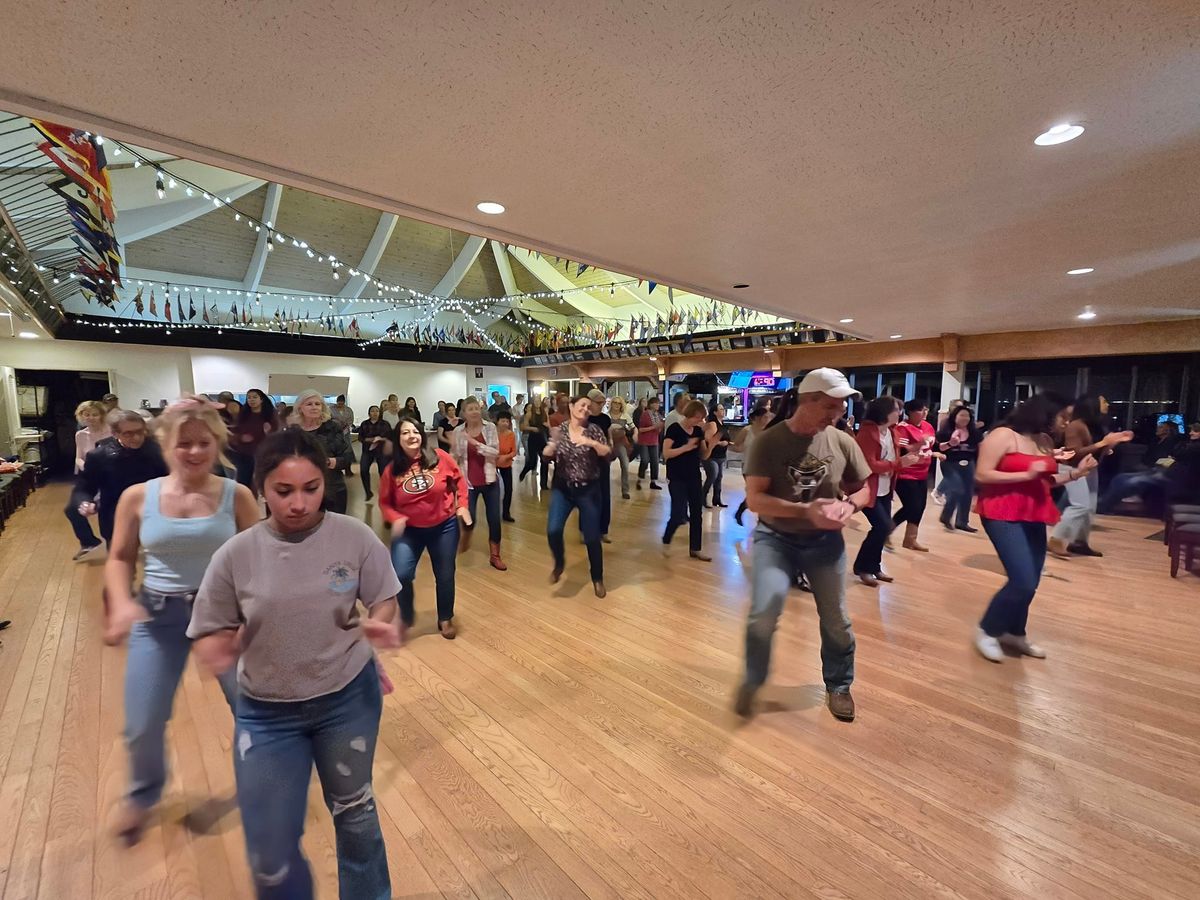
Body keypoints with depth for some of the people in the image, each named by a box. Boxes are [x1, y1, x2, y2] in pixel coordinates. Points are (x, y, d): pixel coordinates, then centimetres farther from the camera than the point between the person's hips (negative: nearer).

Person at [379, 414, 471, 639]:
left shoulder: (439, 457, -12)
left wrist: (462, 505, -6)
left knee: (445, 576, 12)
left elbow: (459, 480, 1)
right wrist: (395, 518, -17)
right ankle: (406, 612, 17)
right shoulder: (392, 470, -9)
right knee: (400, 575, -16)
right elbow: (385, 502, 1)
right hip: (409, 530, 0)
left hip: (444, 526, 0)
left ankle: (446, 619, 36)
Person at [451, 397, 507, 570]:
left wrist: (475, 442, -23)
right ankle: (467, 532, 34)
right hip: (468, 481, 0)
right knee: (469, 518, -5)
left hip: (489, 480, 1)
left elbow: (495, 452, -14)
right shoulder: (458, 431, -3)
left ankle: (495, 556, 20)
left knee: (494, 519, 4)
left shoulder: (490, 427, -5)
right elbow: (454, 458, 2)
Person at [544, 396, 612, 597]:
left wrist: (591, 442, -26)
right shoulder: (559, 429, 1)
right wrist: (554, 443, -23)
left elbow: (608, 453, -10)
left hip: (588, 490, -1)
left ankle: (597, 579, 27)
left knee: (592, 537, 5)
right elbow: (545, 455, -4)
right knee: (553, 530, -15)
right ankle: (559, 563, 17)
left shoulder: (593, 430, -3)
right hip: (562, 488, 1)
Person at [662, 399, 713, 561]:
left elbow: (704, 456, 9)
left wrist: (711, 444, -9)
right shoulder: (674, 428, -11)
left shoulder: (699, 431, 7)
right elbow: (666, 453, -17)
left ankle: (695, 549, 20)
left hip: (694, 477, 6)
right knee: (678, 514, -8)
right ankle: (665, 541, 19)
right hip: (677, 478, -6)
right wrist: (686, 447, -23)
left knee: (697, 513, 8)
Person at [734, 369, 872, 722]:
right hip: (775, 537, -3)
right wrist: (805, 511, -31)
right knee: (764, 612, -17)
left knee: (836, 620, 15)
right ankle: (752, 680, 13)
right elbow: (755, 499, -20)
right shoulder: (768, 442, -16)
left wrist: (850, 504, -16)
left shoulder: (843, 443, -6)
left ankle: (838, 686, 43)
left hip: (825, 541, 4)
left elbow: (864, 489, 7)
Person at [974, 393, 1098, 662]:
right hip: (1003, 515, -8)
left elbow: (1046, 480, 19)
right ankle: (987, 631, 4)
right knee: (1023, 582, -14)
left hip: (1034, 517, 8)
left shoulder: (1045, 441, 12)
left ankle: (1014, 633, 29)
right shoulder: (1003, 435, -11)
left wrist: (1076, 473, 5)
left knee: (1030, 583, 11)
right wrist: (1026, 474, -19)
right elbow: (982, 475, -17)